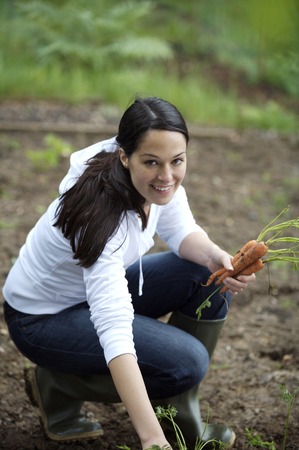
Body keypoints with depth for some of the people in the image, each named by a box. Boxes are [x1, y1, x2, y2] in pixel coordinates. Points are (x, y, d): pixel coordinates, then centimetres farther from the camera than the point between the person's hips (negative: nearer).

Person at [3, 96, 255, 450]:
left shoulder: (158, 179, -16)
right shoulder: (101, 214, -38)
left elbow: (181, 232, 0)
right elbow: (114, 331, -45)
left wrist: (217, 258, -26)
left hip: (102, 288, 8)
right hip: (43, 317, -8)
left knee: (210, 279, -10)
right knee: (186, 362, -22)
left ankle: (181, 416, 2)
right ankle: (56, 386, -1)